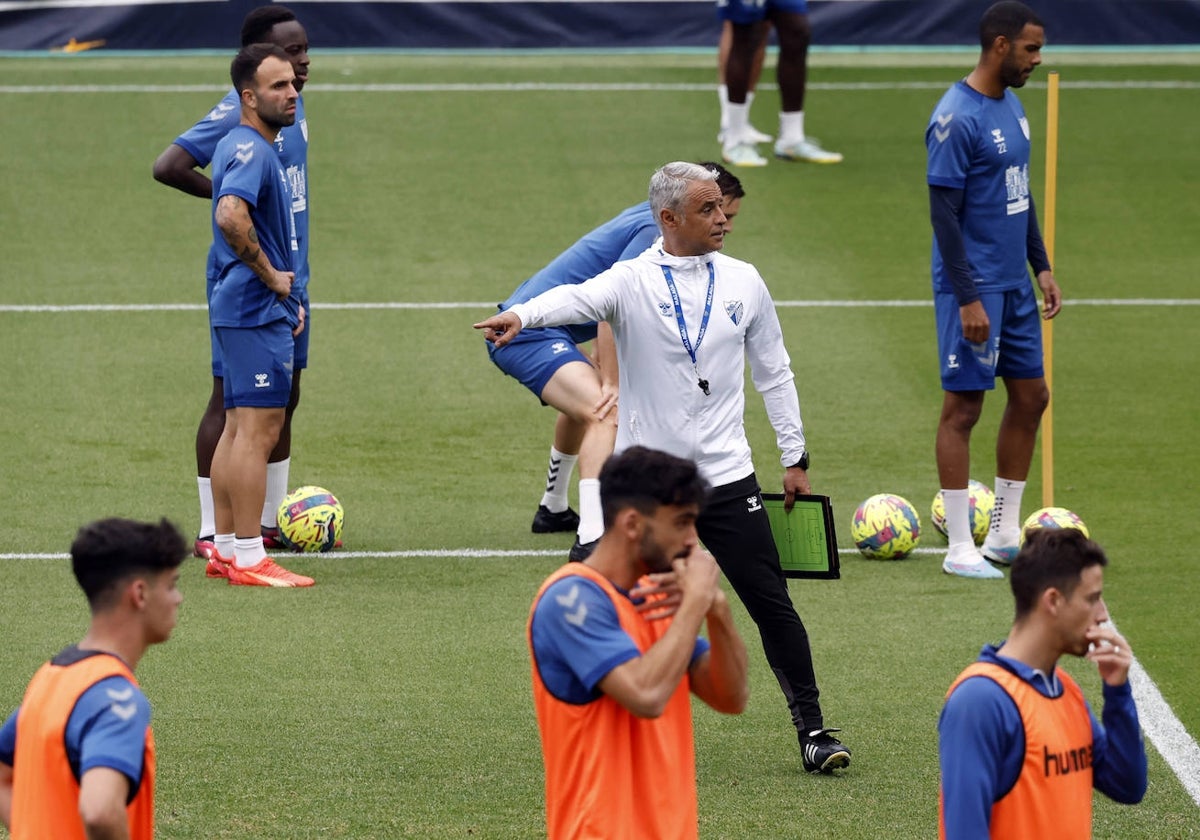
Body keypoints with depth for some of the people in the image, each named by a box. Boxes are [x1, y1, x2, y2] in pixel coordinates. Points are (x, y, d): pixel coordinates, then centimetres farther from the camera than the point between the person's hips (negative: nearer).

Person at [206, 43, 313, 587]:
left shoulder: (241, 146, 17)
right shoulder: (251, 150, -17)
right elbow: (231, 215, -35)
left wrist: (287, 294, 23)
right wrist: (270, 274, -22)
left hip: (243, 308, 11)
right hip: (257, 310, -11)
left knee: (239, 429, 14)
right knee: (258, 430, -10)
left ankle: (225, 548, 18)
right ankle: (248, 560, -10)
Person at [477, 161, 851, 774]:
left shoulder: (742, 282, 6)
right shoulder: (632, 281, -6)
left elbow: (774, 372, 14)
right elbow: (578, 299, -26)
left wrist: (795, 457, 13)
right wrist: (520, 315, -48)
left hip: (727, 476, 2)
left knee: (773, 606, -1)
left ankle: (812, 731, 6)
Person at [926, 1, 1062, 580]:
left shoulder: (1011, 106, 11)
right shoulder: (956, 119, -17)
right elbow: (944, 213, -18)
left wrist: (1041, 265, 18)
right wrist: (968, 298, -20)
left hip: (1014, 284, 9)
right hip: (973, 287, -9)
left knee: (1031, 396, 12)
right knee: (964, 406, -4)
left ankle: (1004, 536, 21)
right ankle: (960, 550, 1)